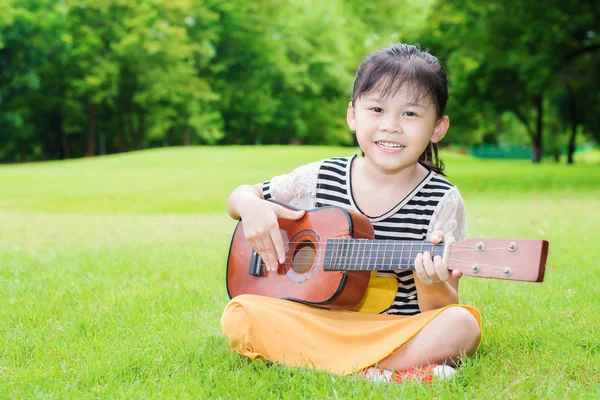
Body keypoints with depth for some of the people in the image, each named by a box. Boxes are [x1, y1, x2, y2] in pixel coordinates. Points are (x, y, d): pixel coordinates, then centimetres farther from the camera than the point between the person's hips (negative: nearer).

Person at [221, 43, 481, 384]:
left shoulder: (442, 202, -6)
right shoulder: (321, 178, 1)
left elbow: (440, 311, -6)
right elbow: (242, 195, 16)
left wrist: (433, 287, -30)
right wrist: (251, 206, -9)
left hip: (398, 332, -2)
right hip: (316, 321, 3)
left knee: (461, 325, -31)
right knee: (240, 314, -24)